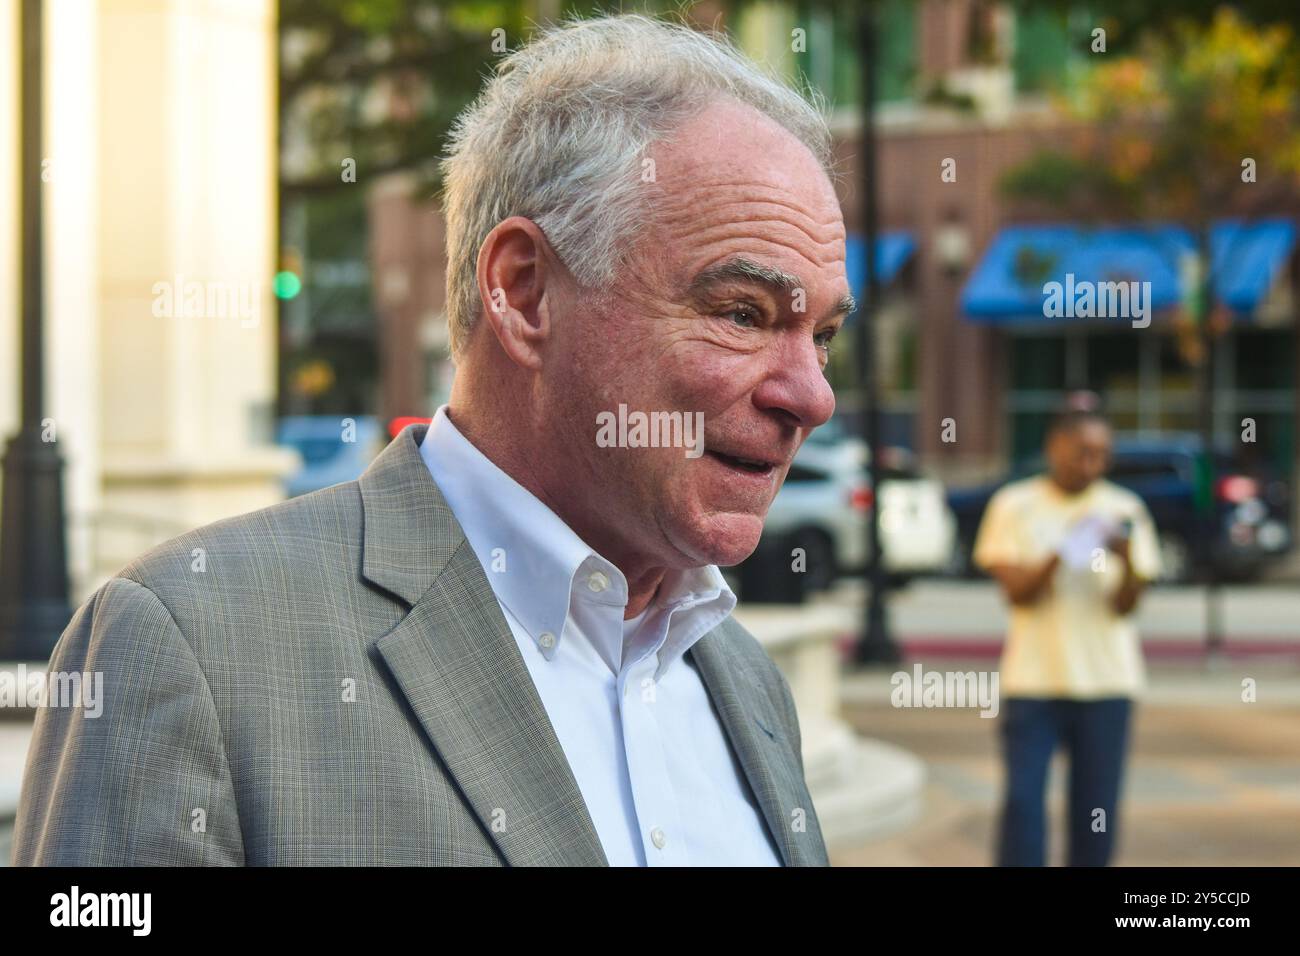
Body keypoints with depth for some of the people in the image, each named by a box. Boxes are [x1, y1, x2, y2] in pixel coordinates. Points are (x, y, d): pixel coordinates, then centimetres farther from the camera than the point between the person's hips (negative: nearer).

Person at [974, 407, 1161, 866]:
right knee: (1023, 800, -9)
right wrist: (1059, 557, -22)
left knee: (1096, 808, 3)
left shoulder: (1124, 509, 4)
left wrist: (1126, 559, -23)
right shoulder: (1014, 505, 3)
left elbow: (1125, 605, -2)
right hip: (1033, 678, -1)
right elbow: (1016, 590, -5)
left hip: (1106, 682, 1)